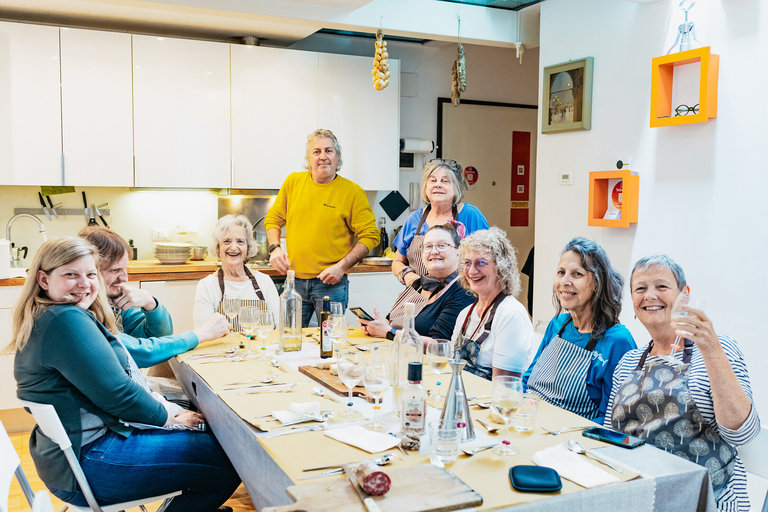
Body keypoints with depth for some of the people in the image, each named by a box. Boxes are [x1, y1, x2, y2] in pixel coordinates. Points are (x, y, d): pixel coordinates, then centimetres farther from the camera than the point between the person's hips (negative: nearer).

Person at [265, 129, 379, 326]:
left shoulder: (353, 192, -4)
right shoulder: (293, 182, 6)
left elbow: (370, 236, -5)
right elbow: (273, 219, 16)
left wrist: (341, 267, -13)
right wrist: (275, 248, -1)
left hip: (331, 283, -3)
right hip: (294, 281, 3)